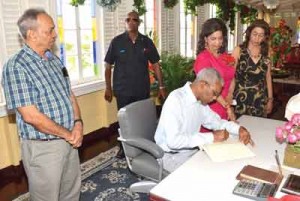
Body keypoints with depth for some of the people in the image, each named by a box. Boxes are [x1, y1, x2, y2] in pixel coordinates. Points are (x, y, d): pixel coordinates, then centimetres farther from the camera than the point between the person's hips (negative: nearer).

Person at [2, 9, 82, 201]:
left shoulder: (54, 60, 7)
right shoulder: (16, 66, -17)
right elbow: (31, 116, -22)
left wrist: (78, 124, -6)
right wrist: (68, 134, -14)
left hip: (69, 142, 7)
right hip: (42, 148, -7)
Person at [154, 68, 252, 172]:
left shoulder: (200, 100, 2)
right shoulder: (175, 100, -23)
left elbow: (215, 121, 15)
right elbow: (173, 140, -30)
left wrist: (239, 129, -3)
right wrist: (211, 137, -26)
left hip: (193, 150, 8)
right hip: (172, 156, -8)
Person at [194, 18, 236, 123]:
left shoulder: (225, 56, 8)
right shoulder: (203, 58, -12)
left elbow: (231, 78, 14)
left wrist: (229, 95, -5)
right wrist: (227, 107, -18)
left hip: (225, 109, 6)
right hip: (210, 110, -6)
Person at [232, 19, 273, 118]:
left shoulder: (266, 53, 5)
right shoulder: (238, 50, -5)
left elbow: (268, 77, 12)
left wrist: (270, 99, 12)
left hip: (260, 101, 3)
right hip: (241, 99, -3)